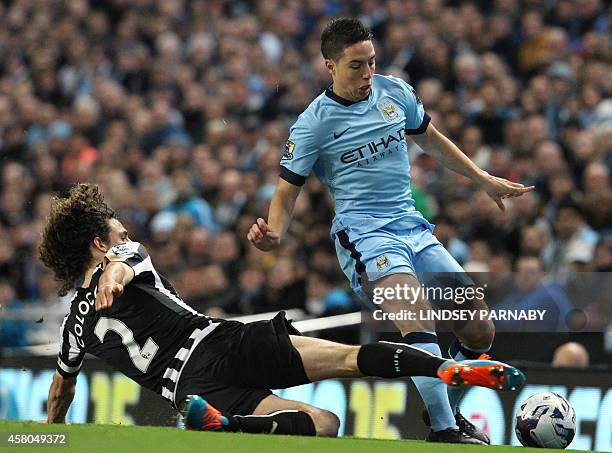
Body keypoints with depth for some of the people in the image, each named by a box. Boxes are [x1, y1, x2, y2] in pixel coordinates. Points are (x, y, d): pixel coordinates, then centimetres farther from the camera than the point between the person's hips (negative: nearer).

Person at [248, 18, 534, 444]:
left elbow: (431, 138, 25)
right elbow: (288, 190, -1)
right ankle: (444, 429, -38)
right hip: (364, 233, -6)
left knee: (480, 332, 1)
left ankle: (446, 413, 24)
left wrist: (484, 179, 27)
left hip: (414, 227, 6)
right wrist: (273, 234, -21)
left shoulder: (396, 92, 7)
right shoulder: (314, 123, -6)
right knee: (415, 309, -34)